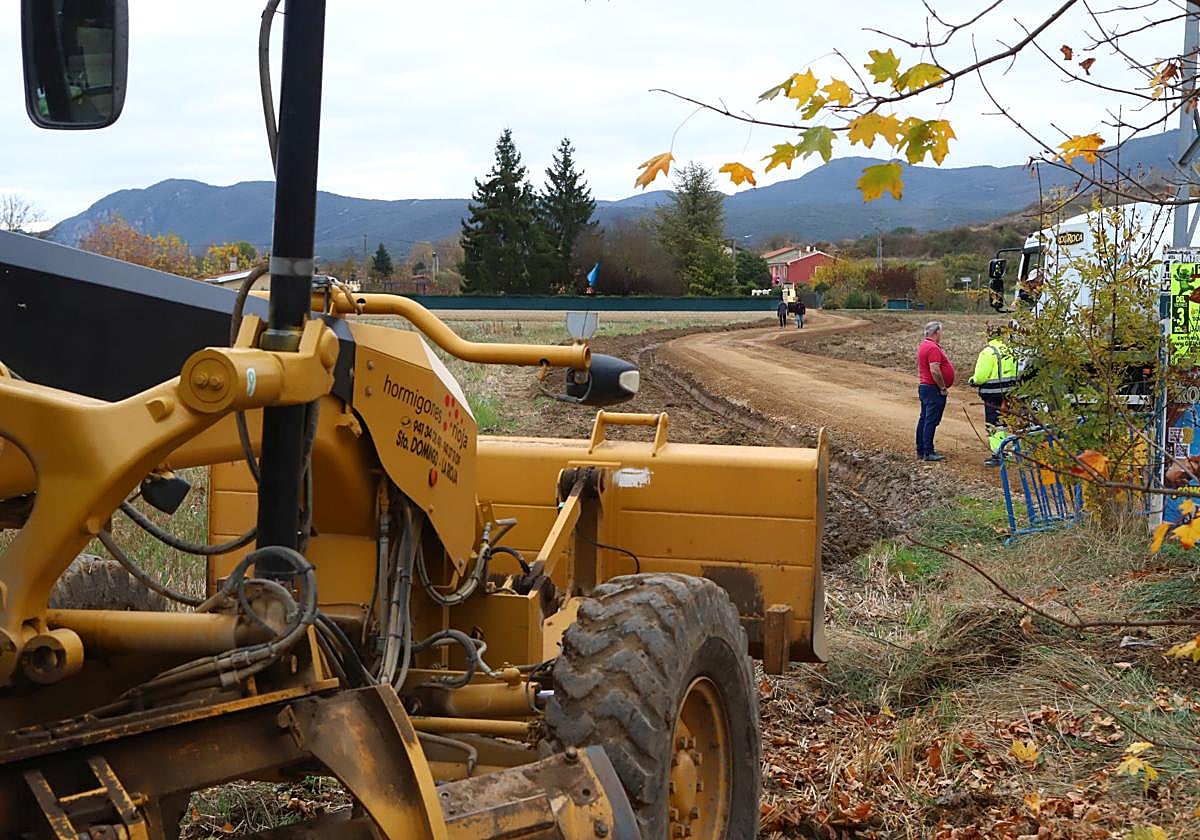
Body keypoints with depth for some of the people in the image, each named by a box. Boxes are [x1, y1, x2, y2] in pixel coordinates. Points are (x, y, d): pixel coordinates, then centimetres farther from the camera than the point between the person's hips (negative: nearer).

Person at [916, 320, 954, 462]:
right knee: (931, 421, -8)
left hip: (923, 386, 11)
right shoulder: (933, 348, -18)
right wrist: (943, 388, -16)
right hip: (933, 389, -11)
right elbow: (935, 371, -25)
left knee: (924, 420, 13)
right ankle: (928, 453, -8)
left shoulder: (923, 346, 15)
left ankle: (921, 451, 18)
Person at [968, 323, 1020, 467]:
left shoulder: (988, 352, -15)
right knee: (1003, 422, 17)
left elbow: (981, 376, -17)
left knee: (993, 424, -3)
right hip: (1007, 393, 8)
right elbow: (1015, 373, 14)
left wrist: (972, 381, 3)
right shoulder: (1010, 351, 8)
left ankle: (997, 455, -4)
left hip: (993, 395, -7)